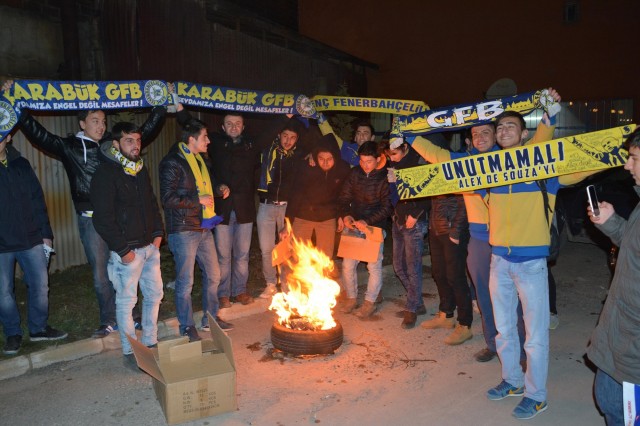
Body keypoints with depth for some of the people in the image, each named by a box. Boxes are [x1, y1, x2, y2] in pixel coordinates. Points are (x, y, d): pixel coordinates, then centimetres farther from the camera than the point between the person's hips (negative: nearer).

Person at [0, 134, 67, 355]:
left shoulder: (20, 164, 4)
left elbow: (37, 199, 8)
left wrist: (46, 233, 6)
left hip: (30, 239, 2)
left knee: (40, 285, 8)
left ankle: (39, 328, 25)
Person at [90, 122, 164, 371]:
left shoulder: (140, 169, 11)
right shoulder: (105, 174, -14)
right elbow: (102, 219, -17)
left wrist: (158, 233, 8)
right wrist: (122, 249, -17)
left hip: (150, 246, 8)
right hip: (127, 251, -8)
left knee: (154, 294, 14)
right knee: (126, 301, 3)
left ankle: (150, 343, 30)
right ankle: (129, 353, 17)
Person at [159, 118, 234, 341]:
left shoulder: (199, 160, 15)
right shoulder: (172, 162, -13)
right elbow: (168, 199, -19)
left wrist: (218, 189, 9)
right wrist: (197, 200, -19)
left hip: (203, 228, 9)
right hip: (183, 231, -8)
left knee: (213, 275, 16)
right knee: (185, 282, 2)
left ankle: (211, 318, 32)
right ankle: (187, 326, 17)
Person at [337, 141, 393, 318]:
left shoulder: (385, 177, -11)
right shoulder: (355, 173, 0)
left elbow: (387, 207, -13)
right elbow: (344, 197, 6)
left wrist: (367, 221, -21)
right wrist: (345, 215, -12)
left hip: (374, 227, -4)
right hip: (353, 225, 4)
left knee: (374, 265, 3)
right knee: (348, 263, 5)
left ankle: (370, 302, 19)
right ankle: (351, 297, 24)